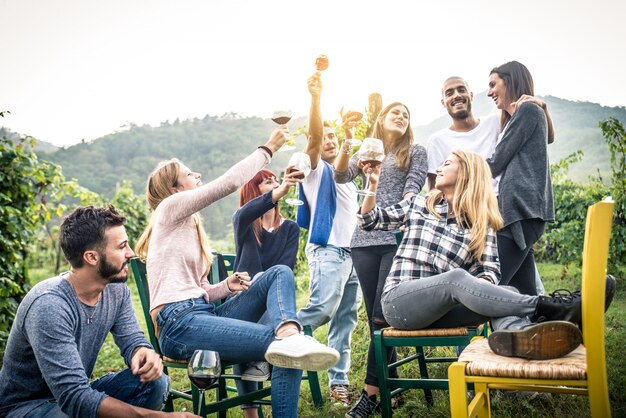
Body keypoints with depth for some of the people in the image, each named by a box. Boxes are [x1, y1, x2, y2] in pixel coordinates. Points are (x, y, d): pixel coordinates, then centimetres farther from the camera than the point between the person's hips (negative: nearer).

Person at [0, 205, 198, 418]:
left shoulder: (116, 289, -8)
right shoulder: (49, 306, -31)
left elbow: (132, 339, -2)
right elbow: (74, 397, -35)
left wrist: (143, 353, -29)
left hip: (77, 391, 7)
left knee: (155, 382, -16)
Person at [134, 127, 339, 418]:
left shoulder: (190, 225, 29)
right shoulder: (170, 208, 3)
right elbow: (229, 182, -9)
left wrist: (226, 287, 5)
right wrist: (268, 149, 1)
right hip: (180, 325, -9)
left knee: (280, 273, -12)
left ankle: (288, 335, -40)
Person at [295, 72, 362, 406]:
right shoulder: (316, 169, 3)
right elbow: (314, 136, -16)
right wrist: (315, 97, -27)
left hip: (352, 251, 7)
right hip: (327, 250, -7)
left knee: (345, 320, 5)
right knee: (322, 310, -22)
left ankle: (339, 383, 10)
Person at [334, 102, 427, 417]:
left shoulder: (416, 152, 13)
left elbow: (413, 186, -1)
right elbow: (340, 176, 5)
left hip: (398, 238, -3)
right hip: (365, 240, 4)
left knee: (382, 314, -10)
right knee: (375, 316, 5)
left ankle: (371, 389, -1)